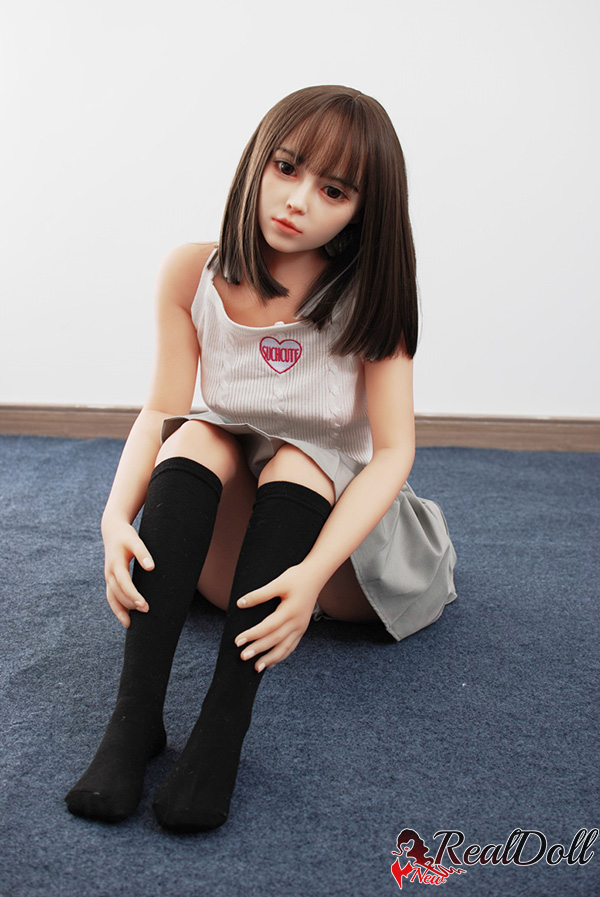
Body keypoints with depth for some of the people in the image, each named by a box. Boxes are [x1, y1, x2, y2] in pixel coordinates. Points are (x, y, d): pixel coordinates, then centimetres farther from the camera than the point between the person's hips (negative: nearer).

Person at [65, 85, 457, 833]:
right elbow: (160, 412, -12)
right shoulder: (194, 274, -9)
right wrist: (117, 515, -33)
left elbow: (393, 451, -20)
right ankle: (133, 717, -36)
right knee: (199, 435, -27)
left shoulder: (367, 296, -14)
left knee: (298, 457, -30)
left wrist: (313, 573, -36)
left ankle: (222, 728, -38)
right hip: (225, 524, 2)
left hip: (340, 522, -1)